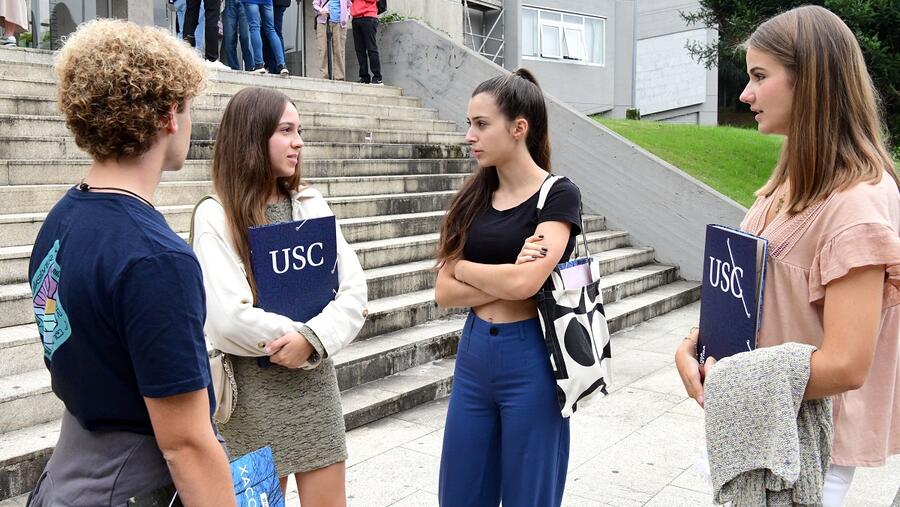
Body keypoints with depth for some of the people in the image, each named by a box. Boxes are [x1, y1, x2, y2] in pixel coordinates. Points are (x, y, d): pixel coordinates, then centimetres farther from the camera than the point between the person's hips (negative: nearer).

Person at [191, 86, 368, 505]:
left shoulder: (312, 204, 5)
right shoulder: (216, 216, -10)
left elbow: (354, 292, -2)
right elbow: (228, 320, -18)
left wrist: (312, 339, -17)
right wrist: (298, 336, -10)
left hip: (315, 380, 4)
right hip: (253, 385, -4)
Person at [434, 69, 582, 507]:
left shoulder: (558, 195, -8)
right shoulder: (474, 198, 7)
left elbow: (524, 283, -22)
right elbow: (444, 292, 1)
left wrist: (463, 267, -5)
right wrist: (503, 280, -15)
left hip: (529, 359, -5)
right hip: (473, 355, 5)